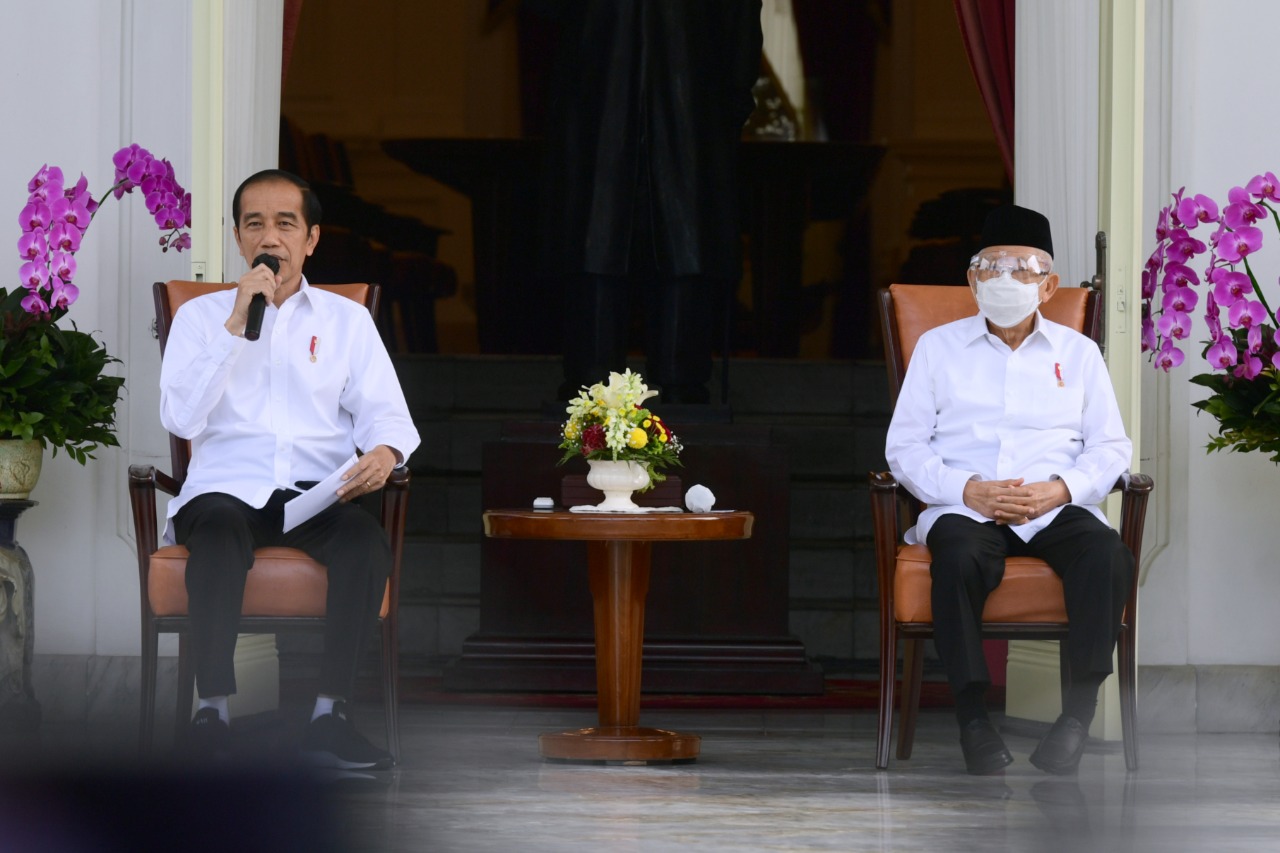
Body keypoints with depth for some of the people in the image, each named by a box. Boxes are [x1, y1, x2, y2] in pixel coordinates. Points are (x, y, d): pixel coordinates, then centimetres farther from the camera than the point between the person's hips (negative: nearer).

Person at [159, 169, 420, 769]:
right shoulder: (201, 316, 13)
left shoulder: (347, 319, 18)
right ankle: (213, 712, -36)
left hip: (317, 492, 1)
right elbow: (180, 419, -1)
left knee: (366, 540, -32)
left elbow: (383, 410, 9)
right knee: (218, 534, -37)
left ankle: (330, 716, -34)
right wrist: (237, 326, -6)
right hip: (227, 488, -1)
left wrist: (383, 449, -16)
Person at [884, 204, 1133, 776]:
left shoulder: (1078, 353, 18)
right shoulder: (938, 347, 15)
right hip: (964, 508, -1)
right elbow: (904, 445, 7)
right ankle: (973, 716, -33)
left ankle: (1079, 710, -30)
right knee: (959, 557, -37)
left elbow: (1110, 447, 11)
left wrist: (1059, 489, -9)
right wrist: (968, 490, -10)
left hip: (1055, 510, 1)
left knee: (1108, 555, -32)